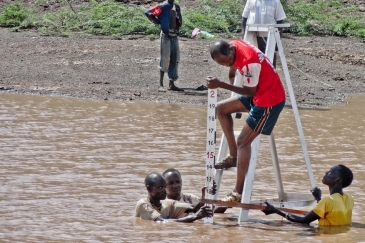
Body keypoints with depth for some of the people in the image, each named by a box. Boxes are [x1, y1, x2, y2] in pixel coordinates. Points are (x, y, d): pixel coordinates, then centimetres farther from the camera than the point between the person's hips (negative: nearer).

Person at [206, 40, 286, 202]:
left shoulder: (248, 61, -30)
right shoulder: (235, 46, -3)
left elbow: (250, 92, -22)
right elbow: (232, 74, 17)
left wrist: (220, 85, -25)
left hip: (270, 100, -9)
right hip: (257, 95, 9)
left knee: (243, 141, -9)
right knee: (222, 108, 12)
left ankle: (238, 193, -9)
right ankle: (233, 156, 15)